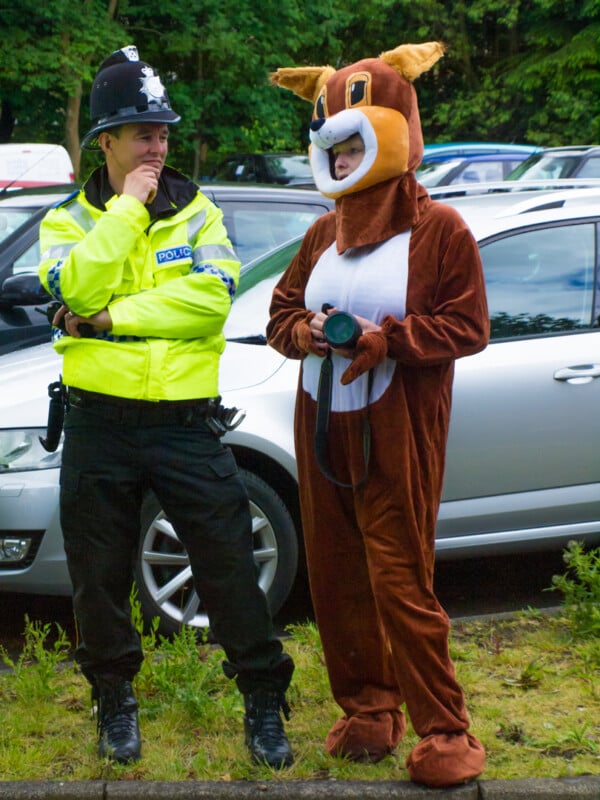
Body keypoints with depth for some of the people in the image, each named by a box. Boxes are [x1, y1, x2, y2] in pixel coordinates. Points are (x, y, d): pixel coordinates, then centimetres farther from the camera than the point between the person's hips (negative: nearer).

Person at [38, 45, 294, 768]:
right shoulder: (69, 221, 6)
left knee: (229, 565, 1)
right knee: (100, 573, 10)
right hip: (100, 423, 1)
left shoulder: (197, 212, 6)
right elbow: (75, 287, -16)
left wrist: (109, 317, -15)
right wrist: (128, 207, -13)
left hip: (185, 423, 0)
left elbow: (213, 294, -13)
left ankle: (263, 699, 15)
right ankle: (114, 698, 30)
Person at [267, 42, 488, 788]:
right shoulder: (324, 233, 12)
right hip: (321, 427, 6)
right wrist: (308, 330, -6)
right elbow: (282, 309, 16)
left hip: (395, 435, -6)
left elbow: (467, 327, -9)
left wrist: (386, 338, -20)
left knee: (400, 581, -8)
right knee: (335, 579, 9)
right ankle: (367, 709, 23)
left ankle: (444, 731, 1)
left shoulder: (438, 230, -6)